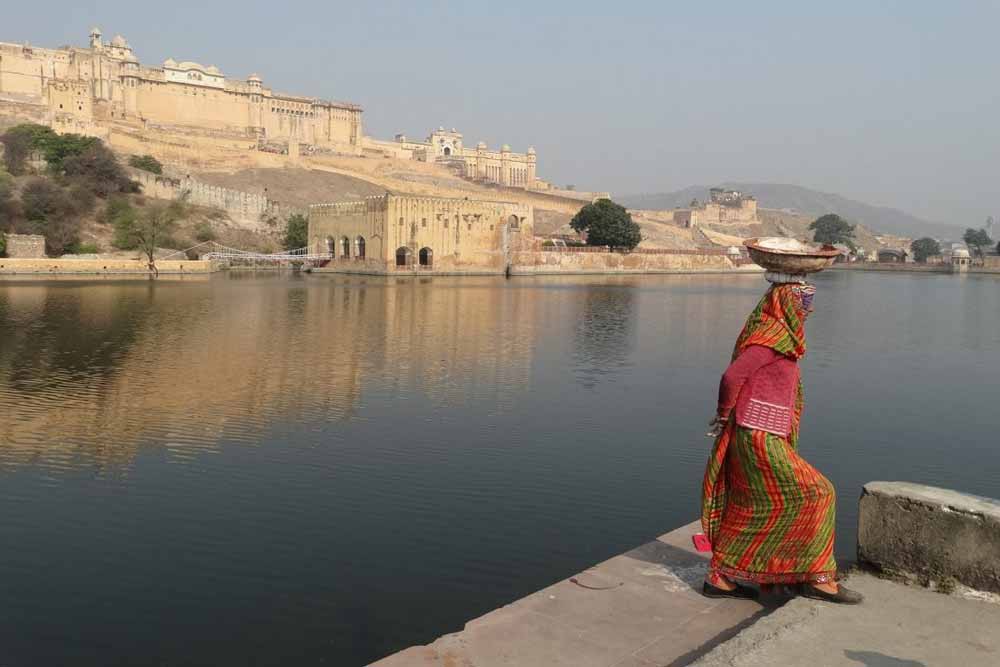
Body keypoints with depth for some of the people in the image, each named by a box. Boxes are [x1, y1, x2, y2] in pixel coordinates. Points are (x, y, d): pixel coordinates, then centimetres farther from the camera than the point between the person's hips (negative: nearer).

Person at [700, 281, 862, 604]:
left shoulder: (779, 338, 16)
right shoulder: (772, 338, -14)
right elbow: (732, 376, -22)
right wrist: (724, 416, -9)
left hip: (762, 439, 10)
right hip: (760, 440, -10)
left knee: (751, 510, 14)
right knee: (814, 495, -2)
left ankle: (719, 577, 21)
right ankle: (818, 577, 7)